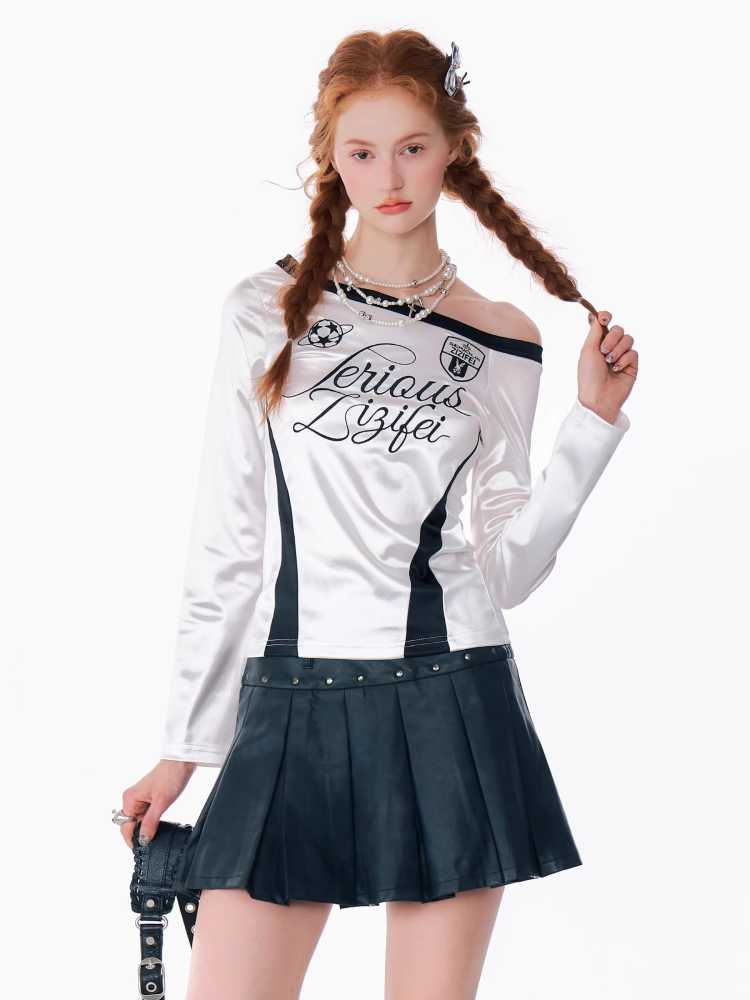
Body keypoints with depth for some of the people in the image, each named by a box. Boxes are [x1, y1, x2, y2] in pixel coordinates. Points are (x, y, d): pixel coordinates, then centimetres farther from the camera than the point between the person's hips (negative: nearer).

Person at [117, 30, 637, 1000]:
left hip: (450, 709, 0)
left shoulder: (500, 344, 7)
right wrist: (185, 743, 8)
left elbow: (504, 568, 4)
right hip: (291, 710, 0)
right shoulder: (266, 313, 6)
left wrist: (594, 422, -3)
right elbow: (224, 545, 8)